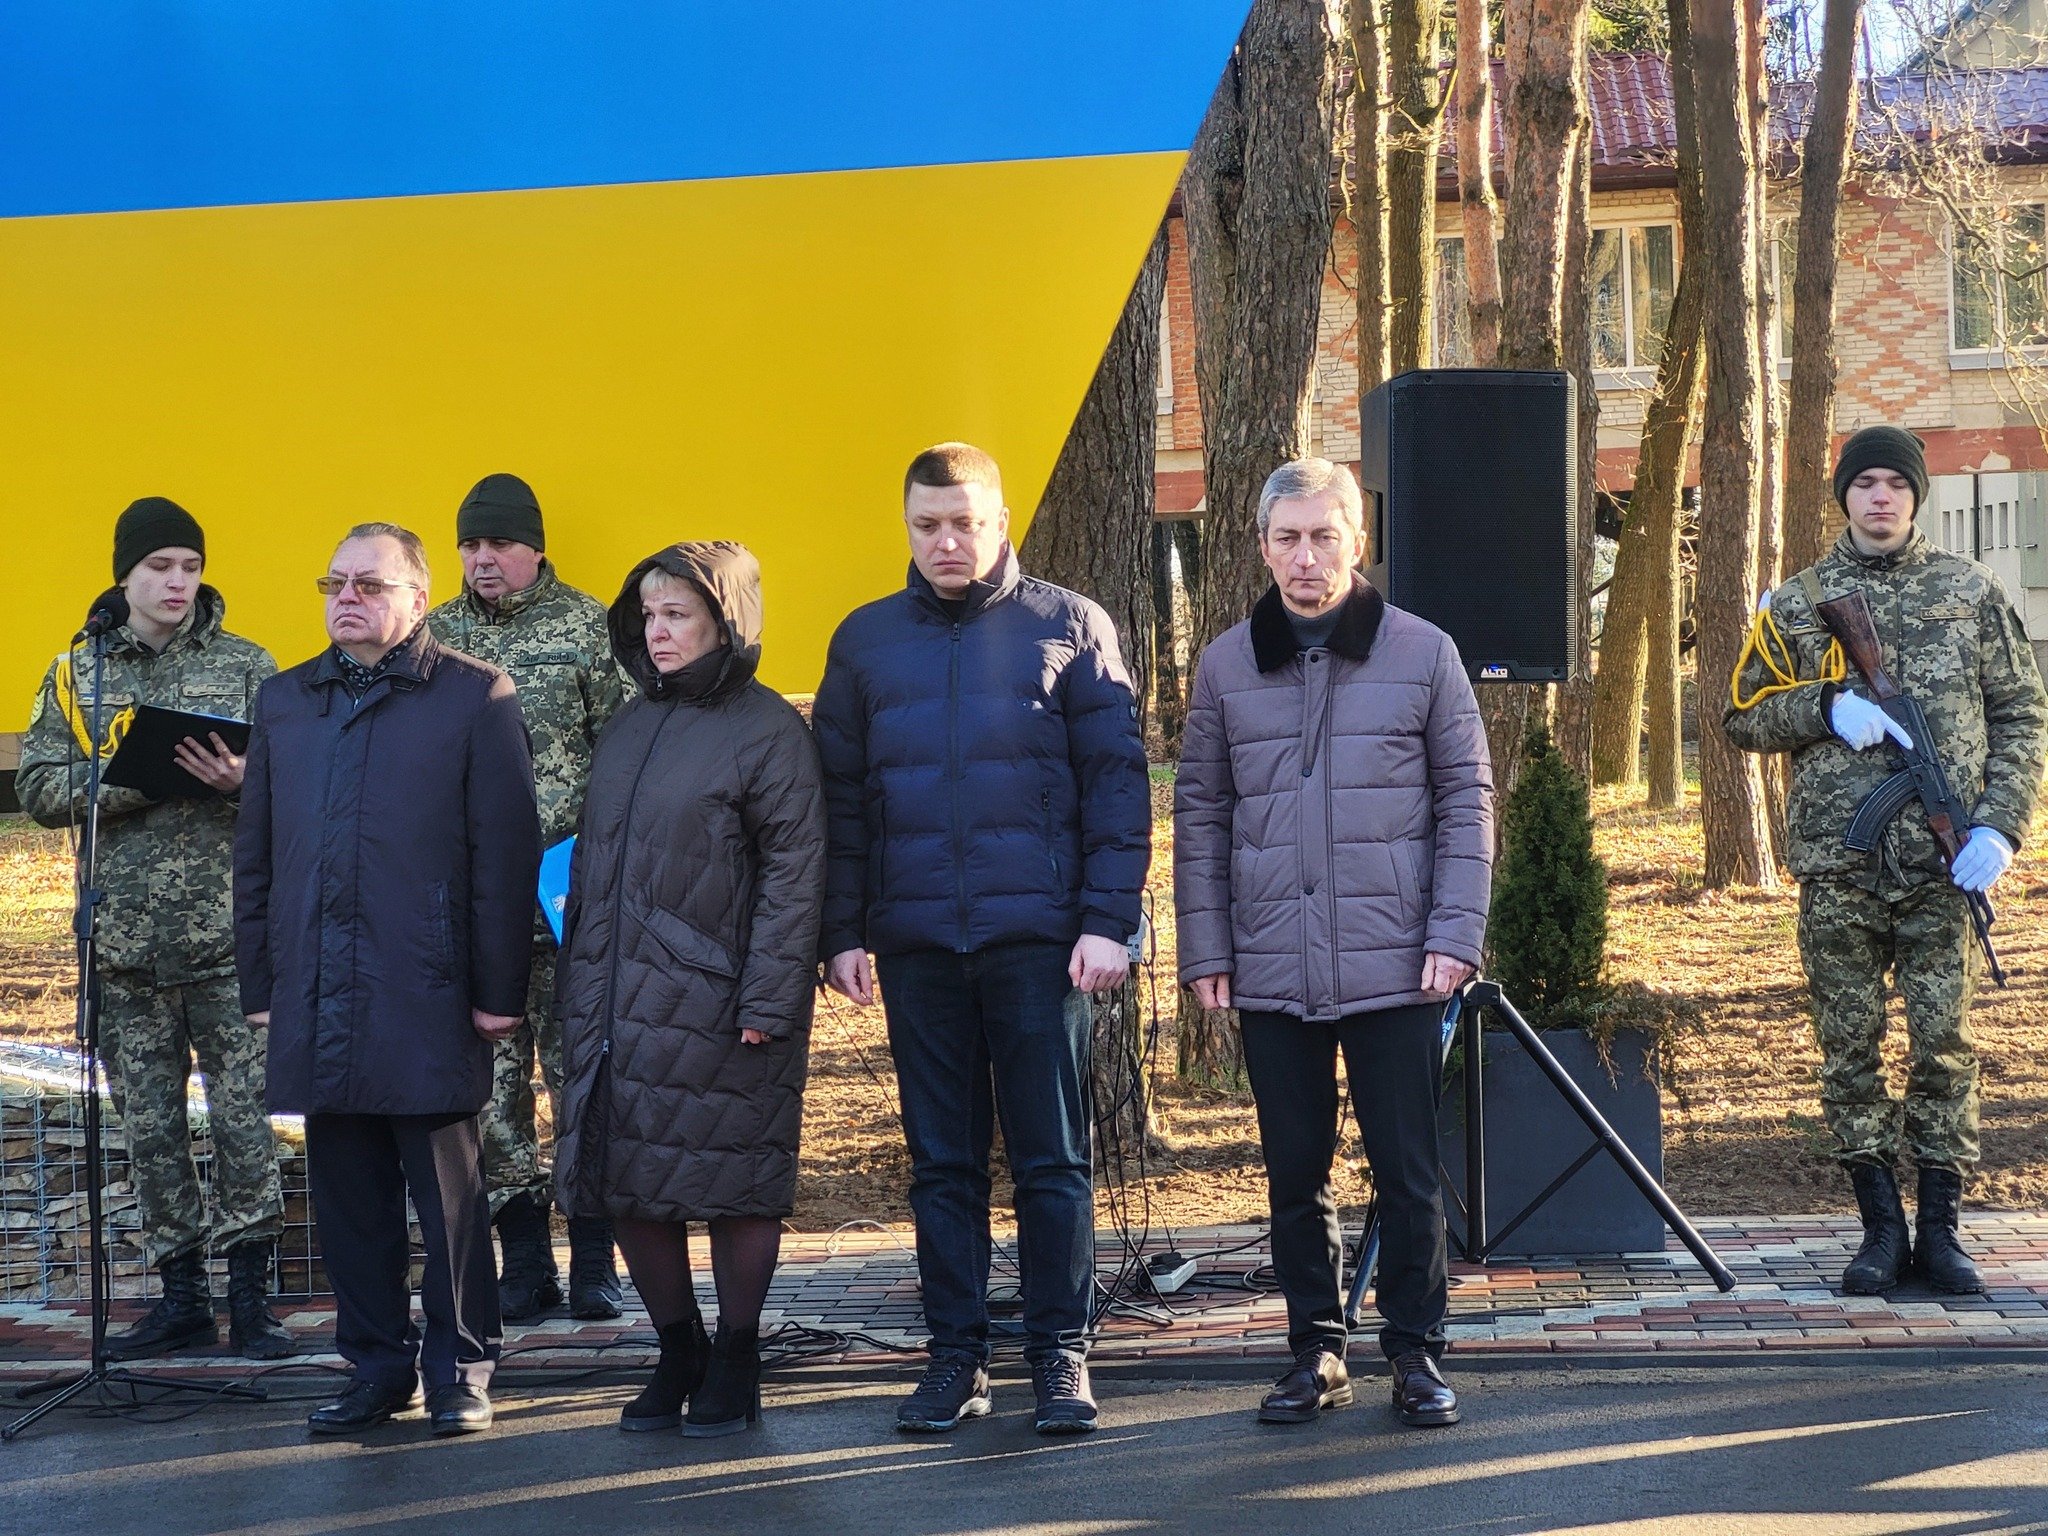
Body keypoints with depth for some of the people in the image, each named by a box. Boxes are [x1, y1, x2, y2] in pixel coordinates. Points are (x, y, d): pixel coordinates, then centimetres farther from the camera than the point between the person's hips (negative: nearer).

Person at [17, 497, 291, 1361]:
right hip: (126, 941, 2)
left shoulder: (246, 667, 5)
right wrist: (128, 780, -12)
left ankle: (249, 1297, 6)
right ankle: (181, 1297, 18)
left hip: (230, 936, -2)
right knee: (149, 1127, 7)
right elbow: (39, 790, 4)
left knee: (243, 1115, -3)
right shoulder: (76, 675, 10)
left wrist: (245, 782, -19)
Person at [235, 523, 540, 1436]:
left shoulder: (476, 698, 0)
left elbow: (506, 853, -4)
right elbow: (255, 854, 16)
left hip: (429, 1000, -4)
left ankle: (459, 1368, 12)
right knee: (347, 1196, 8)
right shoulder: (285, 701, 15)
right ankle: (377, 1365, 18)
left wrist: (500, 988, -9)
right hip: (319, 1004, 5)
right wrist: (259, 980, 10)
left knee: (448, 1191, 2)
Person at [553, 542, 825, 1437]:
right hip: (618, 1001, 7)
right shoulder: (631, 725, 15)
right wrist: (580, 985, 12)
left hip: (717, 1008, -6)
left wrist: (768, 1000, -16)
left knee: (734, 1189, 2)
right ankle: (678, 1353, 22)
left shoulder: (768, 730, -6)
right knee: (623, 1181, 7)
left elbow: (794, 873, -10)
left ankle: (735, 1364, 15)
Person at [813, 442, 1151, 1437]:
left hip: (1039, 936, -2)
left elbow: (1117, 781, 0)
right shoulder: (866, 640, 10)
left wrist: (1107, 922, -8)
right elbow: (839, 797, 11)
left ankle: (1060, 1355, 9)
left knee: (1051, 1159, 0)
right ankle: (956, 1359, 14)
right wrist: (842, 932, 3)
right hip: (916, 942, 3)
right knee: (942, 1163, 7)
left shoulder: (1069, 627, 3)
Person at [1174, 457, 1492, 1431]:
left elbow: (1466, 802, 2)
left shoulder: (1422, 654, 1)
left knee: (1406, 1171, 3)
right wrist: (1204, 949, 2)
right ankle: (1315, 1351, 20)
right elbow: (1200, 816, 9)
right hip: (1271, 972, 2)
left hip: (1395, 968, -2)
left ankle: (1416, 1351, 14)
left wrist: (1455, 935, -7)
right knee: (1294, 1174, 9)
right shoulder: (1226, 665, 6)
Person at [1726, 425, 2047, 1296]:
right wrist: (1826, 708, -9)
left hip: (1942, 864, 0)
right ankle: (1881, 1226, 12)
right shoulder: (1797, 604, 7)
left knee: (1944, 1044, 1)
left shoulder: (1970, 592, 7)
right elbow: (1742, 718, 10)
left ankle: (1939, 1229, 10)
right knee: (1850, 1046, 3)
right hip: (1836, 865, 1)